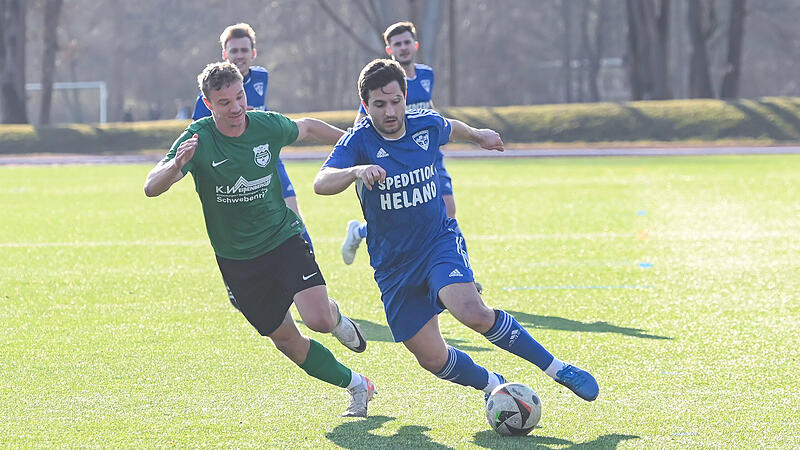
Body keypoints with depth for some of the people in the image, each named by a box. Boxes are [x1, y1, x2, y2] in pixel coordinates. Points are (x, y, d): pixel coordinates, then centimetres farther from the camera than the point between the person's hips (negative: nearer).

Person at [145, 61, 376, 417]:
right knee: (285, 340, 4)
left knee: (318, 319, -21)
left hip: (284, 238, 0)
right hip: (236, 261, 0)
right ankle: (355, 385, 24)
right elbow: (151, 188, -26)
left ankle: (337, 318, 17)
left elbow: (307, 128, 14)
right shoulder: (198, 140, -17)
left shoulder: (268, 126, -10)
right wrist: (176, 165, -47)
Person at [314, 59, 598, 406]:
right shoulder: (359, 141, -14)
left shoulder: (427, 124, -4)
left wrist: (479, 135, 42)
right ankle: (494, 385, 27)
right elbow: (321, 184, -32)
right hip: (393, 265, 0)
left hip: (440, 242, 0)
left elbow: (451, 129, 22)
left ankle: (557, 368, -16)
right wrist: (356, 171, -51)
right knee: (432, 358, -3)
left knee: (473, 313, -29)